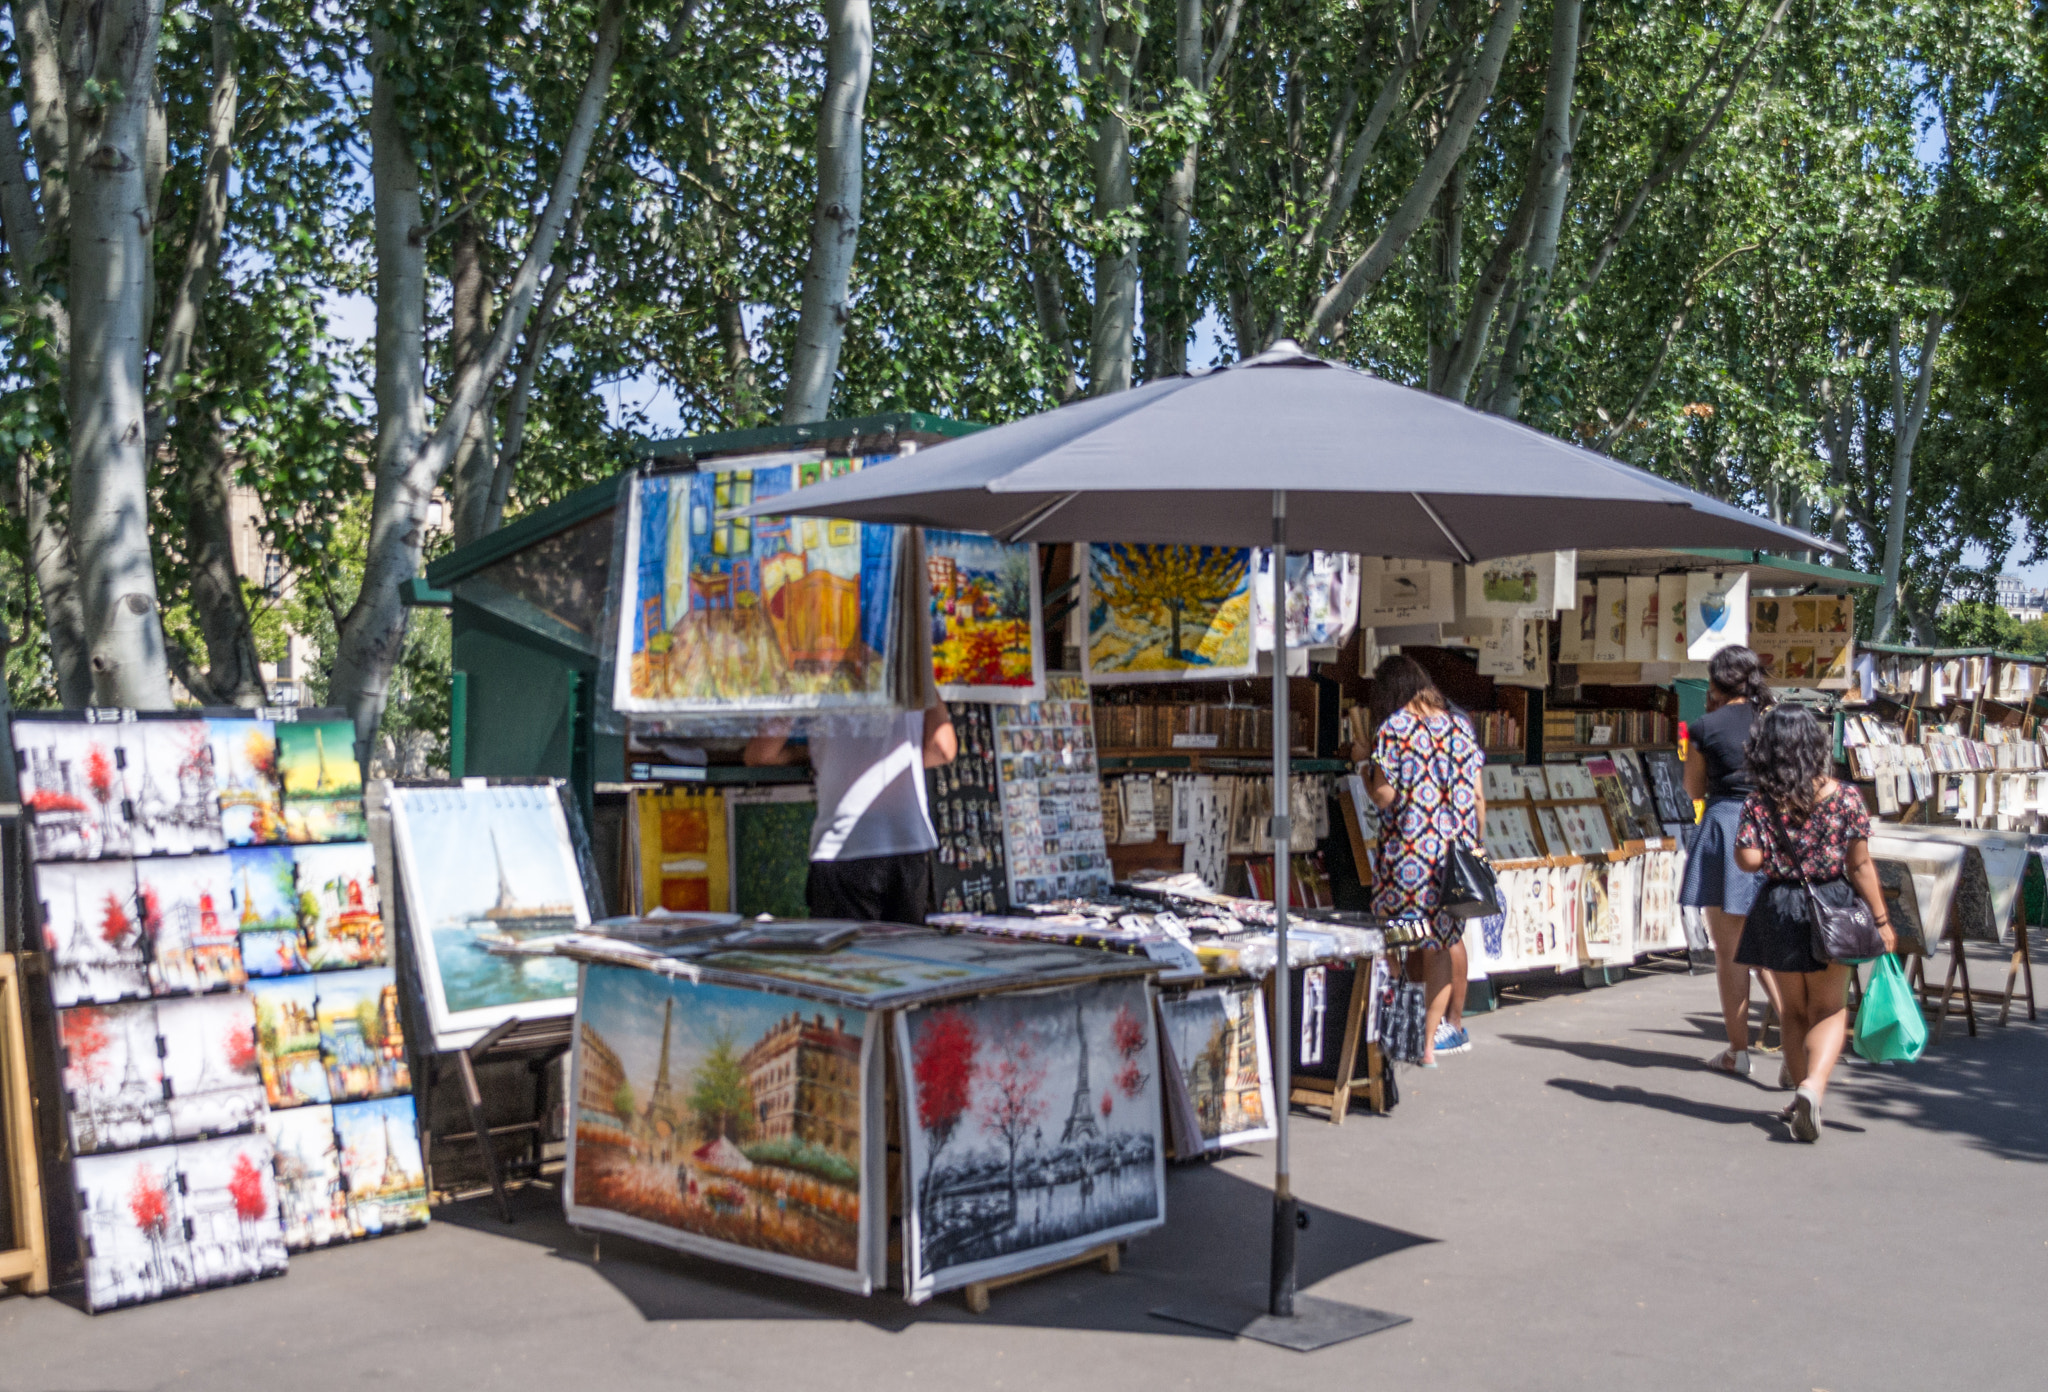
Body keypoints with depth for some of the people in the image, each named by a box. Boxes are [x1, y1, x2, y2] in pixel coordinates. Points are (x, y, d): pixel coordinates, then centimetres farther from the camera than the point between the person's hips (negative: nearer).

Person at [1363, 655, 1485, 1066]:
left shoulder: (1392, 729, -6)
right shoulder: (1461, 725, 9)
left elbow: (1385, 797, -10)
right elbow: (1477, 796, 8)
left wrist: (1367, 778, 9)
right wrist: (1476, 843, 18)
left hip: (1408, 851, -6)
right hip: (1457, 848, 6)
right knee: (1448, 938, 15)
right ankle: (1451, 1028, 22)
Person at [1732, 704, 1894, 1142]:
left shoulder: (1758, 804, -9)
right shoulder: (1845, 797, -8)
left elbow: (1749, 859, -16)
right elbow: (1860, 866, -9)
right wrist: (1881, 919, -2)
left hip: (1779, 911, 0)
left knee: (1793, 1011, 17)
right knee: (1829, 1009, 10)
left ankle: (1806, 1094, 21)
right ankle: (1813, 1085, -13)